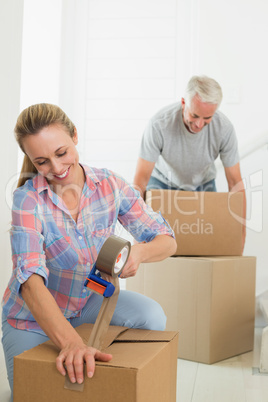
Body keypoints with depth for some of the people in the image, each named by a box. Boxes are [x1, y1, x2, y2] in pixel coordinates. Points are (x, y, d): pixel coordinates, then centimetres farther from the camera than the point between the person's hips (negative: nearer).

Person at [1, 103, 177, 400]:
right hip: (33, 315, -2)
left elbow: (167, 241, -12)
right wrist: (71, 342, -52)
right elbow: (30, 278, -37)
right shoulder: (27, 200, -23)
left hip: (90, 299, 2)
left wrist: (139, 252, -37)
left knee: (152, 317, -22)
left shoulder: (109, 184, -14)